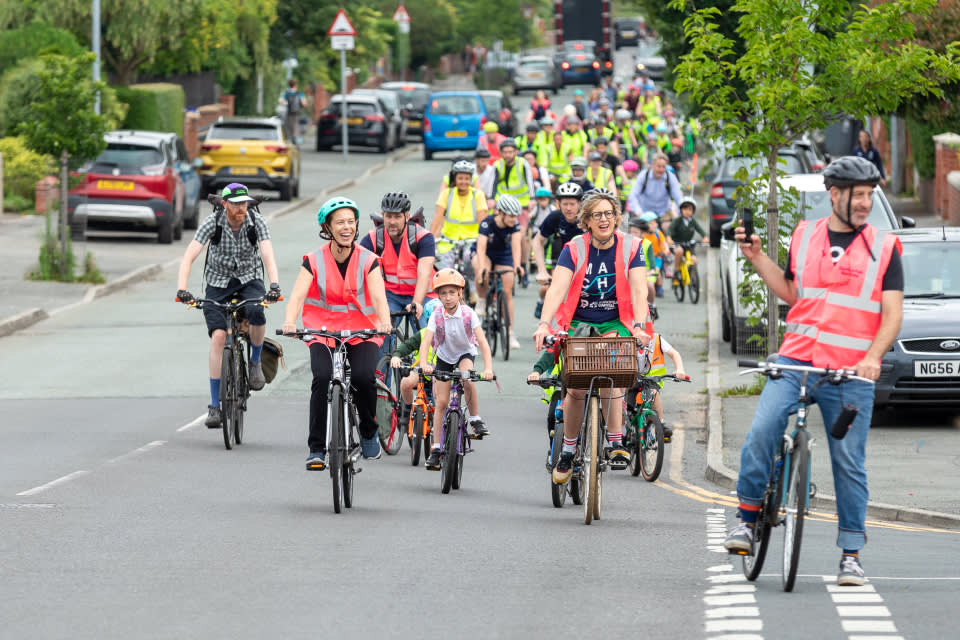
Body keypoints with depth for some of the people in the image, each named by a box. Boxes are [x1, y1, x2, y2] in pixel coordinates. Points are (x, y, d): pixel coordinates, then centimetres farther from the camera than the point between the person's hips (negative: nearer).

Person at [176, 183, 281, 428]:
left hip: (249, 281, 0)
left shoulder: (257, 222, -15)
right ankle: (215, 406, -14)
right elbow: (189, 256, -25)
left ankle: (255, 361, -4)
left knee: (256, 312, -34)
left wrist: (274, 285, -45)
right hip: (218, 283, 0)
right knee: (218, 335, -19)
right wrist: (182, 290, -40)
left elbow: (268, 255, -26)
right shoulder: (212, 223, -17)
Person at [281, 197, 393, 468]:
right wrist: (289, 322, -38)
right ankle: (317, 449, -14)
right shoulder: (314, 261, -4)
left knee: (364, 377, -26)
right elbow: (298, 294, -17)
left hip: (361, 333, 0)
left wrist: (384, 322, -38)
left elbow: (378, 296, -17)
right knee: (322, 379, -24)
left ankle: (369, 433, 3)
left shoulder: (368, 260, -4)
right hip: (323, 331, 0)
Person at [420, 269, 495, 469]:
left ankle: (476, 420, -18)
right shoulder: (436, 316, -19)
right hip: (444, 357, 1)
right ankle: (436, 448, 2)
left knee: (466, 377, -35)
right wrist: (424, 364, -46)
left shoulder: (468, 314, -21)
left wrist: (488, 367, -38)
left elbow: (482, 341, -25)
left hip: (465, 354, -1)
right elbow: (426, 342, -28)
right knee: (441, 402, -4)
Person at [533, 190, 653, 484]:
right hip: (579, 321, 1)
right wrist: (544, 324, -38)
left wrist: (639, 326, -34)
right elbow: (557, 288, -22)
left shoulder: (630, 247, -8)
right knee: (575, 387, -11)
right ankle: (568, 450, 7)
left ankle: (615, 444, -20)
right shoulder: (574, 249, -9)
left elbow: (639, 290, -17)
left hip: (615, 323, -1)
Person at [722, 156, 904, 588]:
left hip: (850, 374, -1)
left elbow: (892, 313, -1)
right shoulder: (805, 237, 11)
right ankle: (747, 518, -3)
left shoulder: (883, 248, 3)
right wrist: (757, 258, 11)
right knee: (761, 432, -19)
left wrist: (872, 357, -16)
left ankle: (851, 553, 10)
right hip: (795, 361, 1)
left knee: (849, 463, 1)